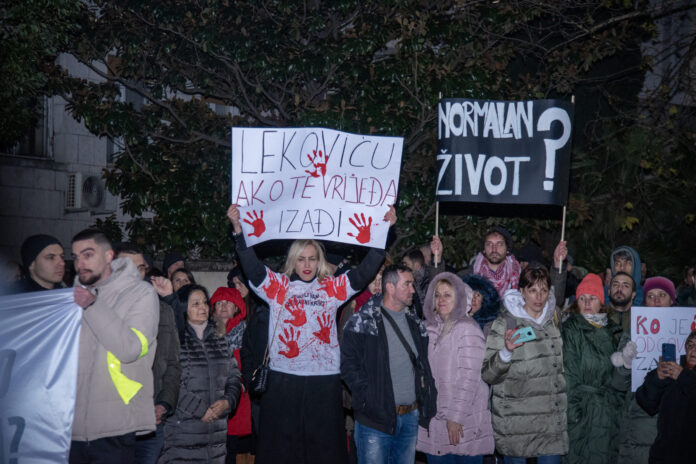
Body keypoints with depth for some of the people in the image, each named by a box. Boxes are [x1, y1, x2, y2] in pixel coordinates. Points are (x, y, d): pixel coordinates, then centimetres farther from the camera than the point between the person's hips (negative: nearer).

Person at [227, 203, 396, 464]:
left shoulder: (332, 288, 10)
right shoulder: (278, 287, 6)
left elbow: (365, 272, 3)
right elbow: (252, 268, -7)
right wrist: (238, 230, -20)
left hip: (325, 381, 1)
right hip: (283, 380, -1)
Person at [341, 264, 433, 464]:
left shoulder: (415, 323, 13)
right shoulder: (363, 321, -6)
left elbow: (424, 363, 20)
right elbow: (348, 366, -9)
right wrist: (369, 399, -12)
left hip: (411, 418, 6)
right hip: (376, 419, -5)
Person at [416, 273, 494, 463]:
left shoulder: (468, 329, -9)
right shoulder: (432, 329, 12)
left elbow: (469, 378, -14)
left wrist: (456, 418, -17)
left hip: (463, 420, -6)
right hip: (435, 417, 6)